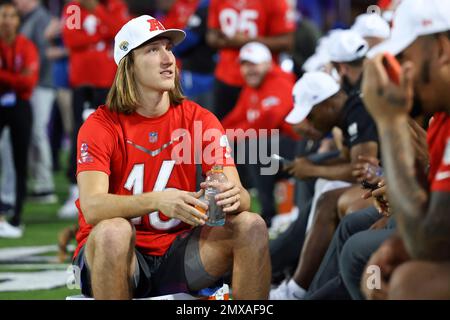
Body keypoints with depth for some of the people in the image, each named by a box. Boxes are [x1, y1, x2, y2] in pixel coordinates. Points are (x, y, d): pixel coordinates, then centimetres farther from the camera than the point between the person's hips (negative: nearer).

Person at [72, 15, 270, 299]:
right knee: (113, 230, -36)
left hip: (177, 255, 3)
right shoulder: (101, 126, -8)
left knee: (252, 226, -18)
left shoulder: (200, 120, 1)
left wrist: (233, 196, -32)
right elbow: (92, 206, -23)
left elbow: (241, 198, -6)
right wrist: (157, 201, -40)